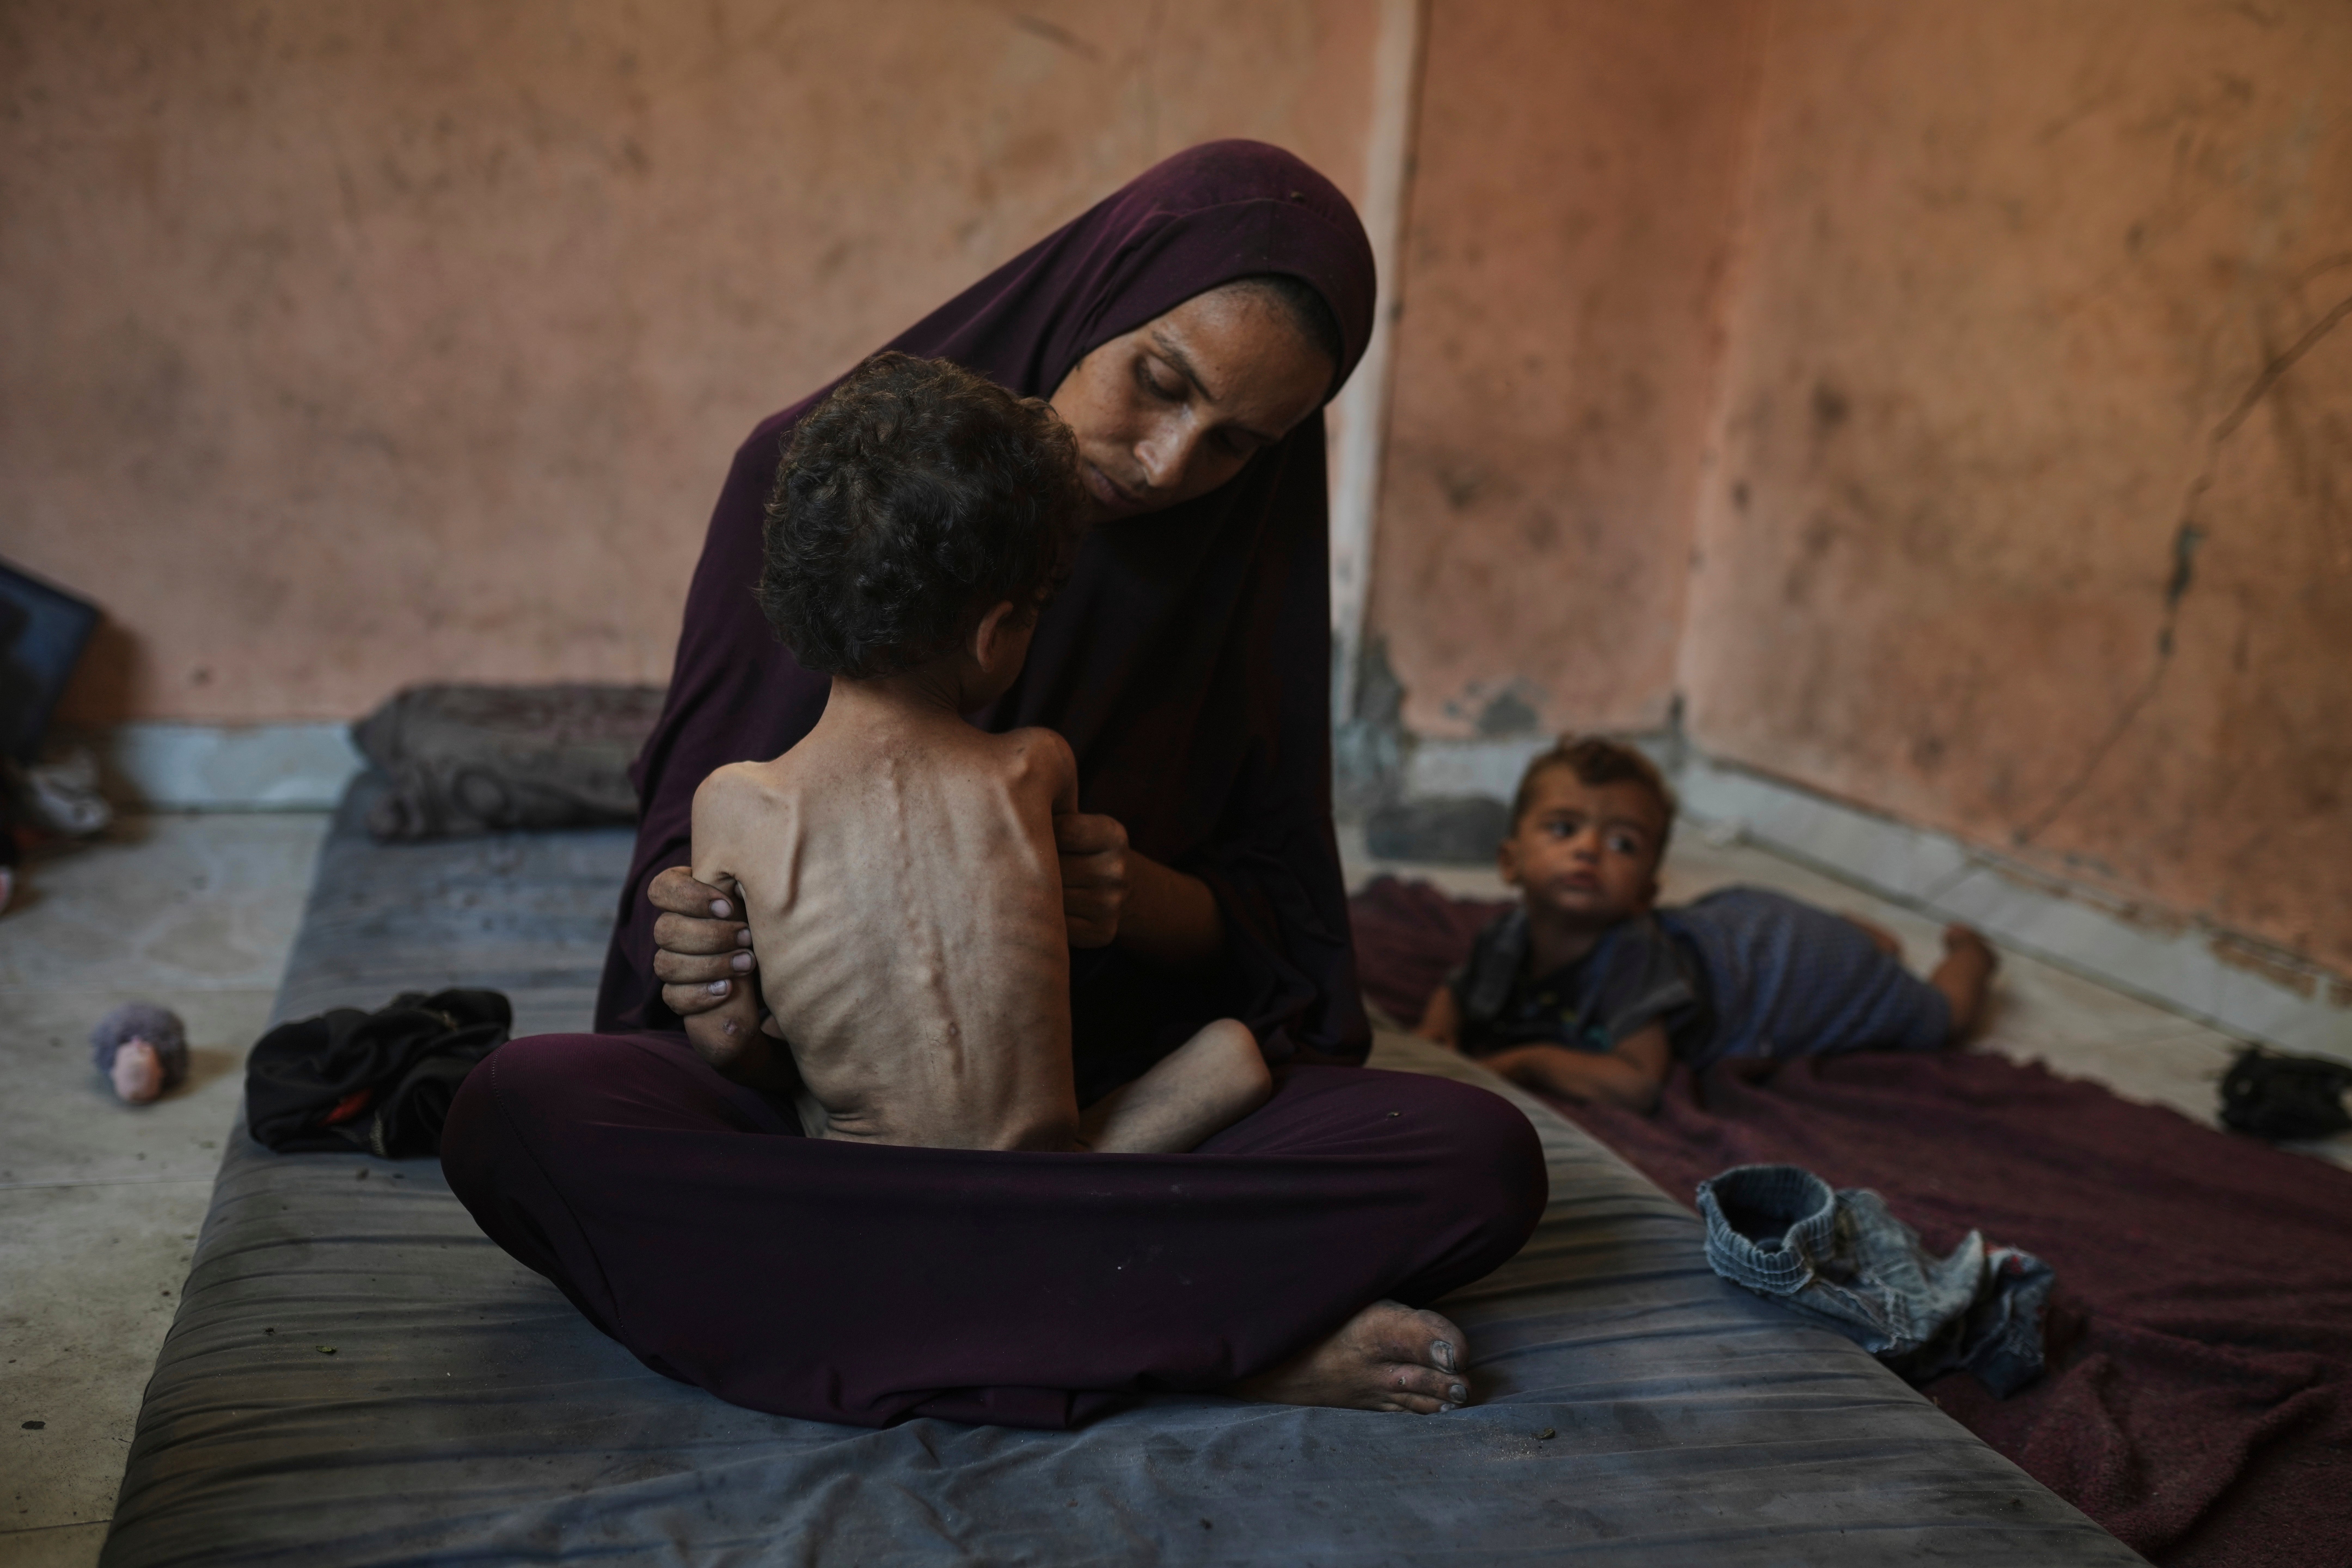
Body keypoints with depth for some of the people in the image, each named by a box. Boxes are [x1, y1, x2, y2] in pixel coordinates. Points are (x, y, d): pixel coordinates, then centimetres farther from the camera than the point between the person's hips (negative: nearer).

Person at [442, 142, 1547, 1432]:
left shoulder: (1244, 566, 0)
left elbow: (1273, 924, 3)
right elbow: (687, 832, -1)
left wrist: (1142, 900, -19)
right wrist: (696, 931, -24)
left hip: (1123, 1083, 1)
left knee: (1483, 1158, -23)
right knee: (517, 1110, -32)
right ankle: (1206, 1332, -30)